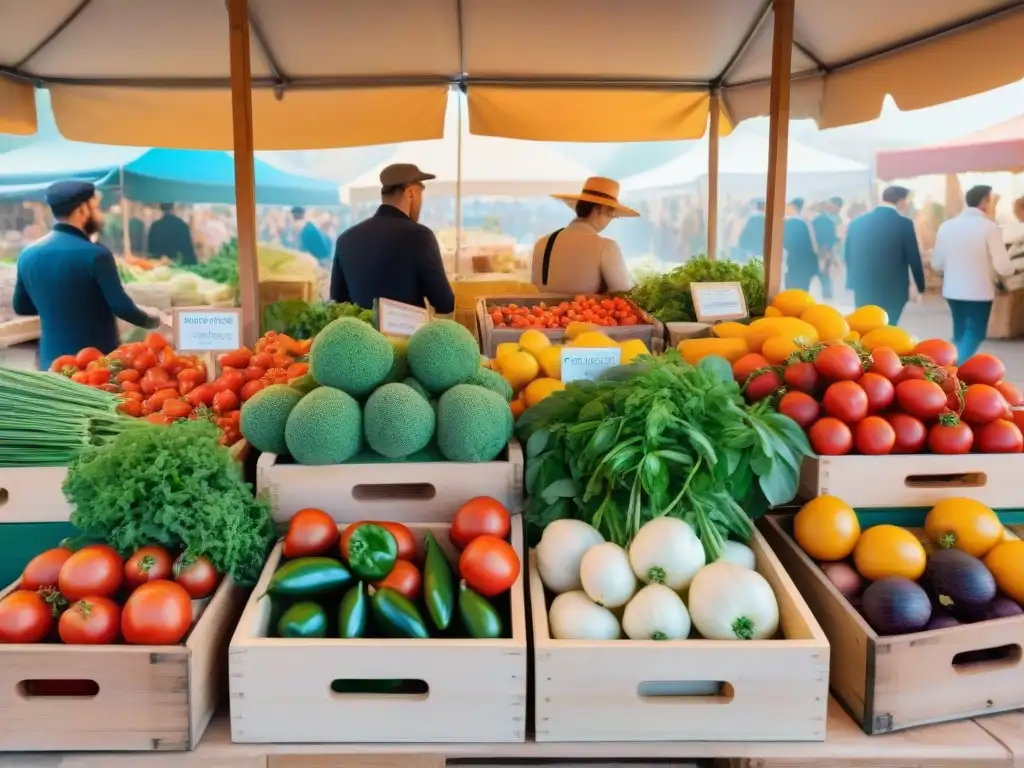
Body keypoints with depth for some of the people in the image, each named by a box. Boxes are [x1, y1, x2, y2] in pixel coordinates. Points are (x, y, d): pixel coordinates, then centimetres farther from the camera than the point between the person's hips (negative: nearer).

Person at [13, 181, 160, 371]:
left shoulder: (28, 255, 5)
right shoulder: (95, 254, -15)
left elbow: (21, 306, 16)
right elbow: (121, 306, -17)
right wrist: (152, 321, 1)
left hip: (52, 362, 6)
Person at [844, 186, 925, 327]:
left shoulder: (856, 223, 4)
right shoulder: (903, 224, -8)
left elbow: (848, 256, 10)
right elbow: (914, 258, -5)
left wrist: (853, 284, 21)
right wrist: (920, 287, 7)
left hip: (863, 289, 4)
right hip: (893, 290, -4)